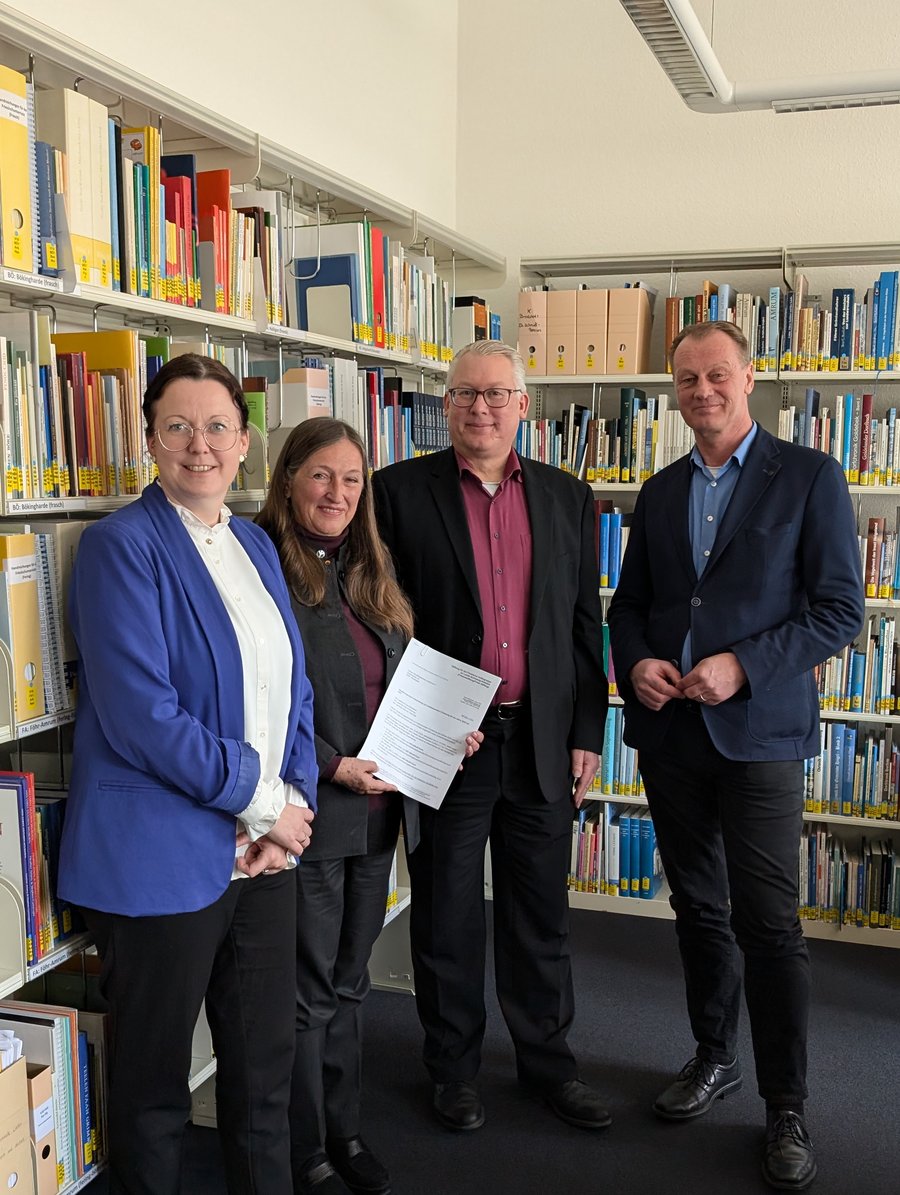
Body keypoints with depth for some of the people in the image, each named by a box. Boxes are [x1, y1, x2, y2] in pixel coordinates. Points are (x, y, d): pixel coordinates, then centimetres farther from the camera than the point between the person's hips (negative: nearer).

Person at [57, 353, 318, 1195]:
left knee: (265, 1070, 19)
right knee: (154, 1085, 13)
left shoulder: (255, 547, 10)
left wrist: (295, 800, -3)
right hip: (162, 860, -6)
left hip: (261, 852, 6)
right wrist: (261, 801, -13)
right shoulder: (122, 545, -12)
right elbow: (141, 716, -20)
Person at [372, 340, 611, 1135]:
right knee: (447, 918, 12)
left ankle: (547, 1058, 33)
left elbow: (586, 622, 8)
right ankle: (455, 1066, 31)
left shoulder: (568, 498, 7)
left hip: (541, 741, 3)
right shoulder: (399, 491, -3)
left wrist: (587, 734, 4)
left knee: (541, 915, 14)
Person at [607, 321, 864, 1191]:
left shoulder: (810, 477, -3)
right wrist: (636, 663, -5)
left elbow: (839, 610, -7)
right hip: (668, 731, 5)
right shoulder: (659, 493, 12)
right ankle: (714, 1058, 33)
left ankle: (785, 1107, 14)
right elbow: (627, 603, 16)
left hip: (759, 730, -4)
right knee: (698, 909, 16)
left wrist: (740, 666, -17)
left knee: (767, 922, -1)